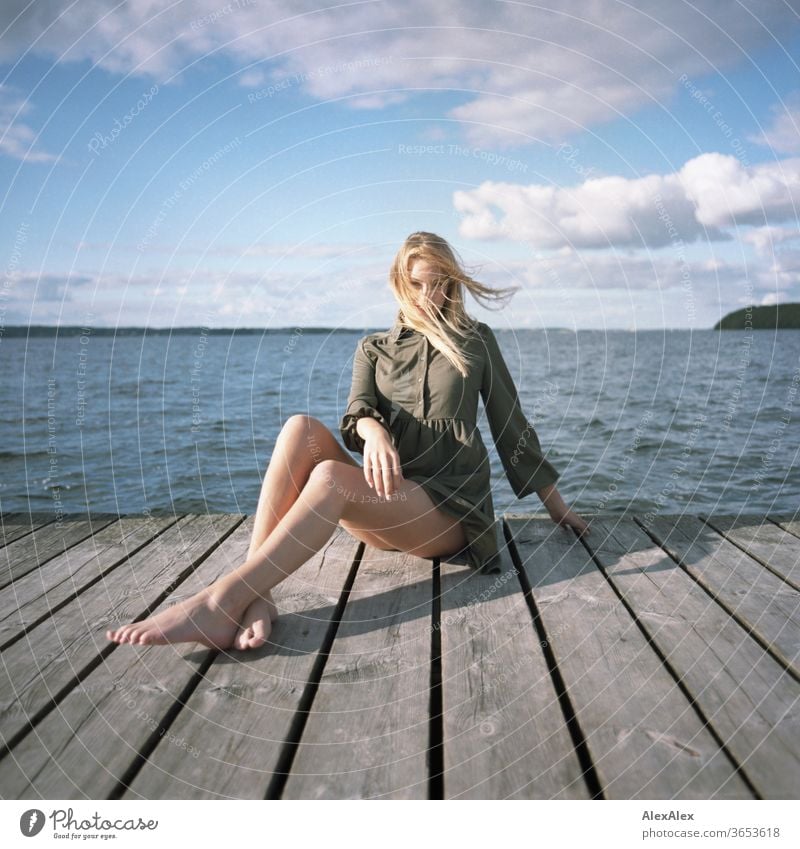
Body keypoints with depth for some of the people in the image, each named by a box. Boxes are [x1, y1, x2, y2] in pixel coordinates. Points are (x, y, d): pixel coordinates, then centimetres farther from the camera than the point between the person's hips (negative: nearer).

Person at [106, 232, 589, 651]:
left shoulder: (476, 340, 12)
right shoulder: (373, 348, 17)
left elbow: (512, 424, 13)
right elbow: (358, 412, -2)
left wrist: (556, 506, 14)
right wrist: (372, 430, -27)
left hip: (451, 507, -3)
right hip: (385, 503, 3)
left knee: (330, 476, -33)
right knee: (302, 428, -25)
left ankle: (221, 604, -39)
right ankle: (256, 596, -36)